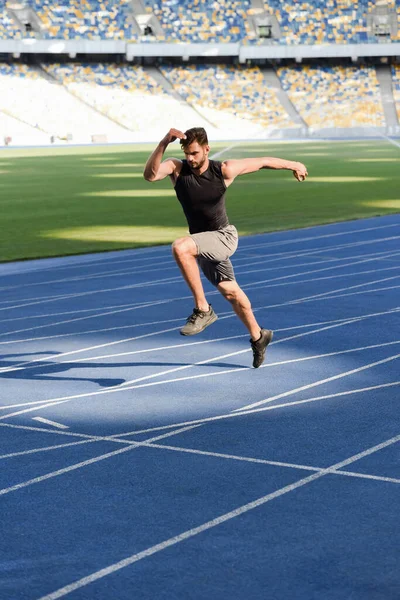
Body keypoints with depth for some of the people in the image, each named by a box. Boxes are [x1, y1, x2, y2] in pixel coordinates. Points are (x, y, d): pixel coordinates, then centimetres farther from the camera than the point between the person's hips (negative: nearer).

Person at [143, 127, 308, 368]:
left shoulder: (224, 171, -17)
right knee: (230, 292, 19)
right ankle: (258, 336, 41)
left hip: (224, 237, -5)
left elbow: (262, 162, -2)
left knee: (180, 247, -32)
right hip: (202, 241, 5)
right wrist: (164, 144, -45)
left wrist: (293, 164, 10)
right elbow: (150, 174, -33)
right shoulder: (176, 168, -12)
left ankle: (203, 309, -22)